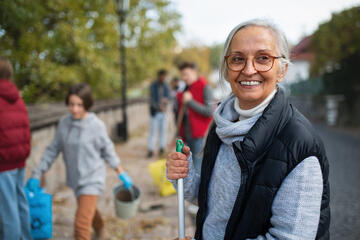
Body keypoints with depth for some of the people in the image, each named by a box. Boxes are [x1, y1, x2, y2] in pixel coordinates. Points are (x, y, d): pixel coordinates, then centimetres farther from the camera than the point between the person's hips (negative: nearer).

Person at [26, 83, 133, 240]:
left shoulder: (96, 125, -18)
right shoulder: (64, 123, -7)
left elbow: (108, 151, -7)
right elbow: (53, 150, 1)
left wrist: (122, 174, 0)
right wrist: (36, 175, 1)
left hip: (92, 179, -5)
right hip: (75, 178, 5)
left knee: (81, 224, -13)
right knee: (89, 210, 30)